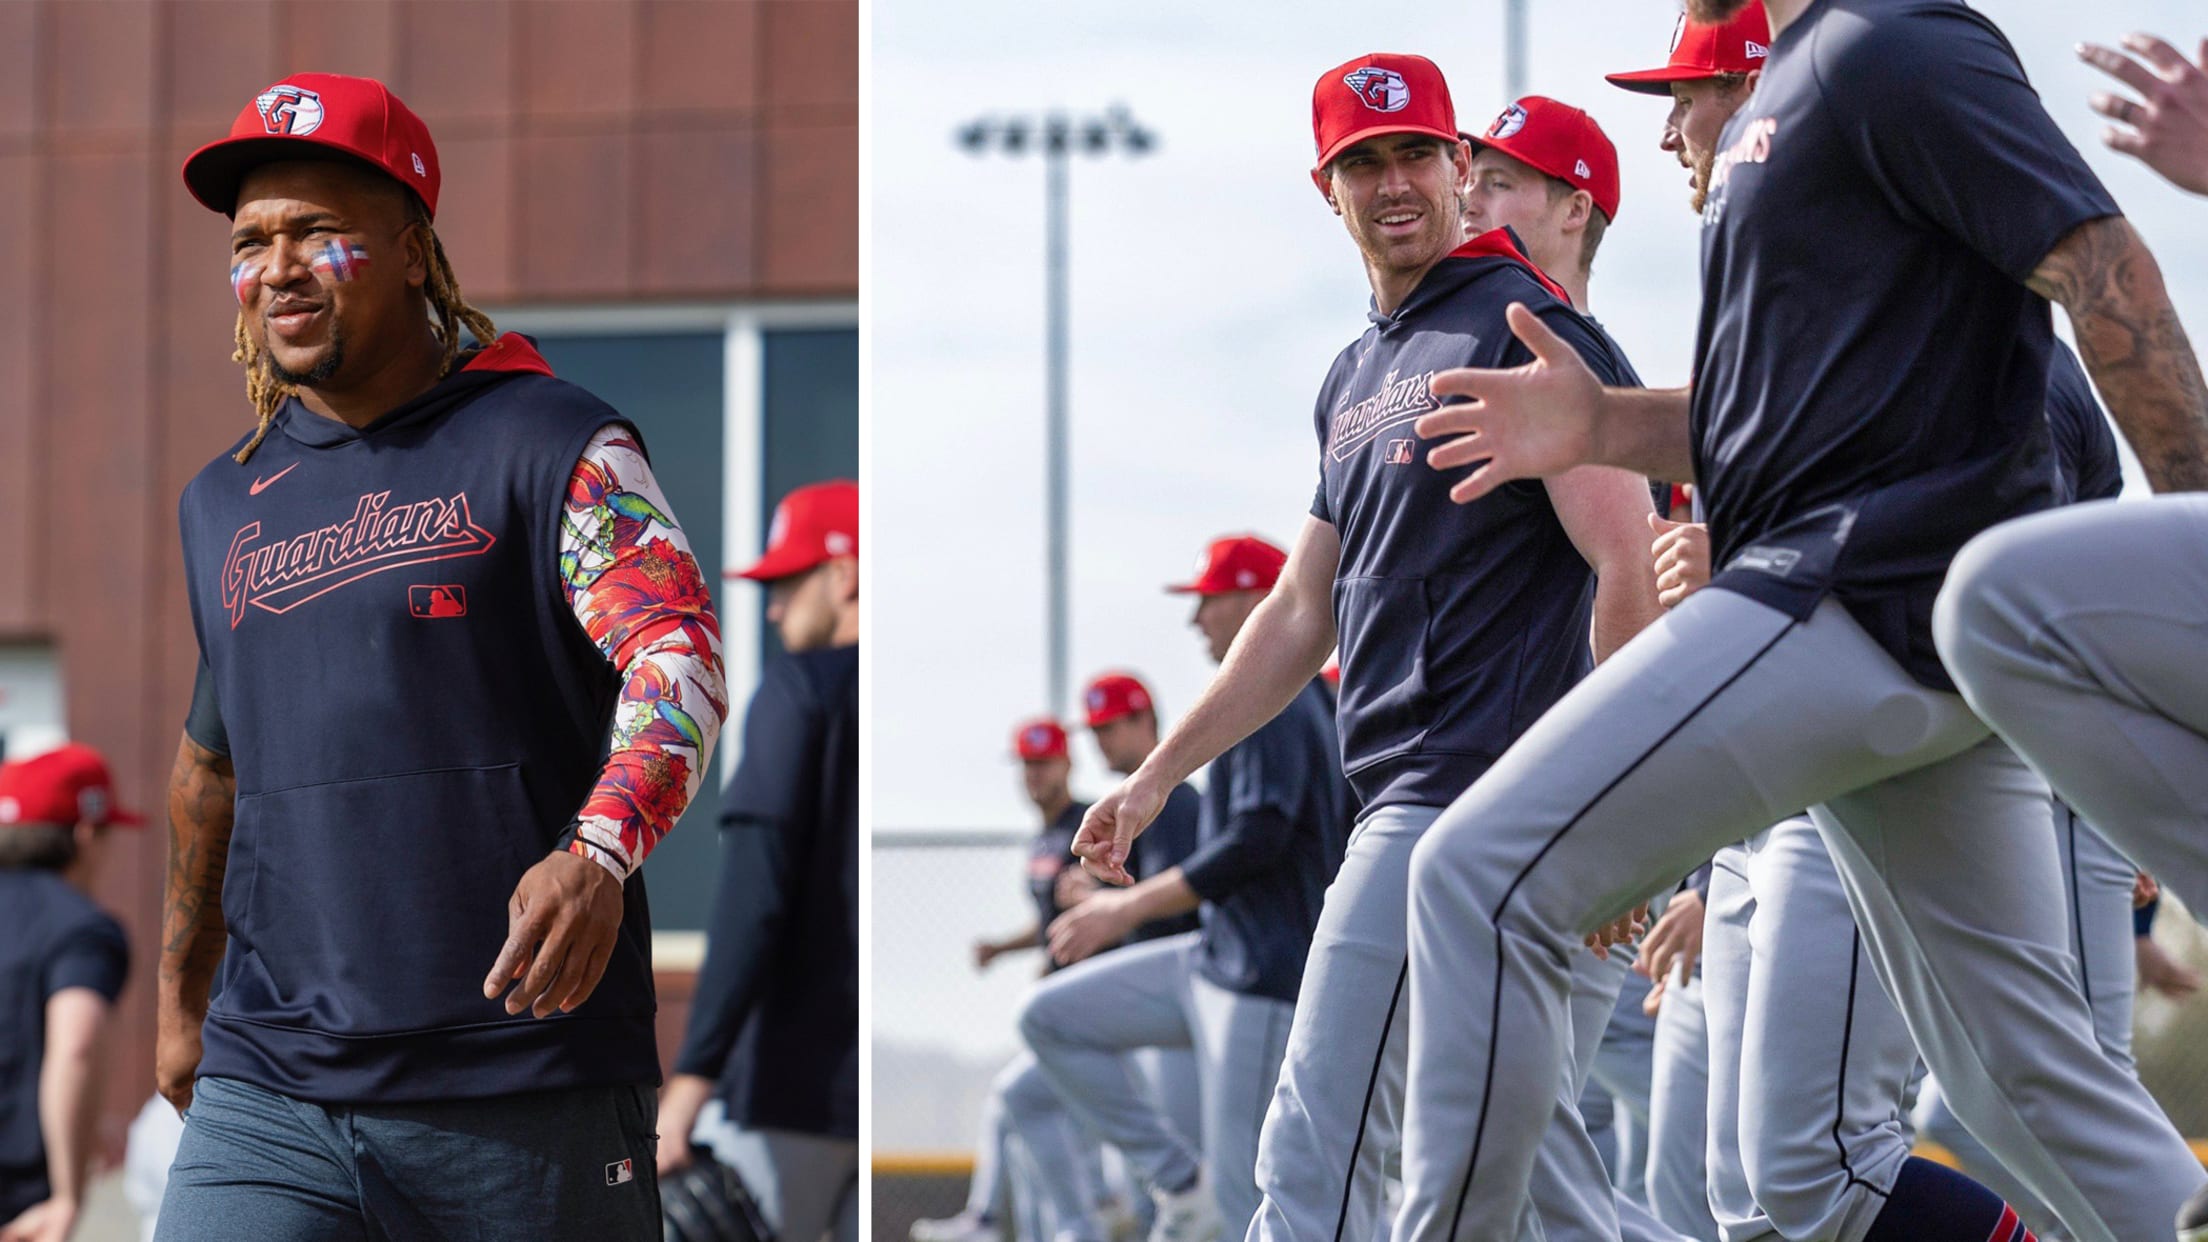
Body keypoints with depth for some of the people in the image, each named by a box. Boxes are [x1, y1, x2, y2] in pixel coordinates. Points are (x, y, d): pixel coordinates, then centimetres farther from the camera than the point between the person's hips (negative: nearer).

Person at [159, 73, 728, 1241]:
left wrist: (598, 852, -34)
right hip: (267, 1090, 4)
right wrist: (179, 996, 31)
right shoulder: (220, 504, 15)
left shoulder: (552, 444, -2)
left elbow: (679, 657, -16)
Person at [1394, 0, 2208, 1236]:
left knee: (1483, 876, -11)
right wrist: (1605, 424, 9)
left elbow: (2108, 267, -17)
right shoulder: (1772, 106, 22)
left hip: (1866, 594, -11)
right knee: (2034, 1080, 11)